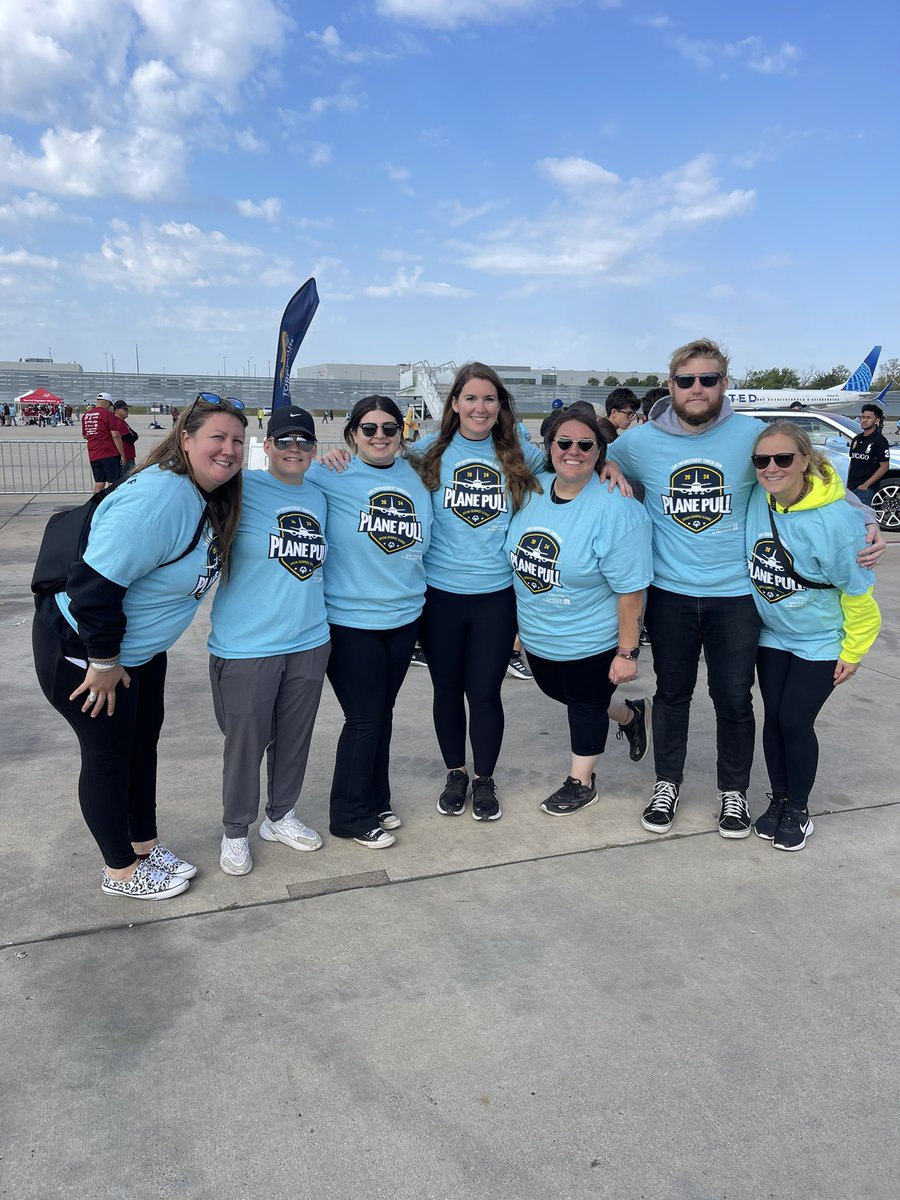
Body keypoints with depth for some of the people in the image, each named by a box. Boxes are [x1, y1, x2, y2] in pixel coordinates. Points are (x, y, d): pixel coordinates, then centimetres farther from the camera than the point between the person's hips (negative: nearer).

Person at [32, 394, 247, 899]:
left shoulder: (212, 502, -2)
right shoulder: (161, 497, -31)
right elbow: (95, 583, -32)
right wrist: (104, 661, -22)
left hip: (138, 648, 9)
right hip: (81, 651, -9)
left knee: (143, 744, 19)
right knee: (109, 754, 7)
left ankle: (145, 844, 40)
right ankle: (121, 870, 28)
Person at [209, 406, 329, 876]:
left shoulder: (318, 497, 10)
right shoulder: (242, 489, -9)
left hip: (309, 643, 6)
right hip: (245, 647, -5)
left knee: (295, 736, 17)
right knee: (245, 742, 7)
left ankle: (281, 816, 39)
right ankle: (236, 831, 29)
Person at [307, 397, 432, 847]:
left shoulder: (415, 477, 6)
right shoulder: (331, 476, -10)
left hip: (403, 617, 5)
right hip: (350, 620, -5)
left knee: (382, 713, 17)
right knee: (364, 719, 1)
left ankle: (377, 802, 34)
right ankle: (351, 815, 21)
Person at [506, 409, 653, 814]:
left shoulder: (615, 509, -25)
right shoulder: (531, 491, -6)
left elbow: (630, 590, -23)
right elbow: (516, 558, 8)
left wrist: (627, 652, -21)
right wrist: (519, 621, 12)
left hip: (590, 642, -7)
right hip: (536, 636, 7)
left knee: (586, 705, 12)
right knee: (555, 692, 25)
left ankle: (581, 782, 36)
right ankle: (627, 715, 50)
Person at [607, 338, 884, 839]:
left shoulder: (753, 435, -8)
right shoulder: (640, 442, -5)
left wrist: (865, 520, -7)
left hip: (736, 595, 0)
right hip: (670, 594, 1)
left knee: (734, 698, 11)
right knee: (672, 693, 15)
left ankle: (734, 791, 33)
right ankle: (668, 784, 35)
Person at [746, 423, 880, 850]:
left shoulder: (835, 520, -27)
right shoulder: (754, 499, -15)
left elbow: (857, 591, -15)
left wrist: (852, 651, -8)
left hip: (820, 642, -4)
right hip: (771, 634, 4)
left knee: (795, 721, -3)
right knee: (774, 718, 8)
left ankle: (798, 810, 20)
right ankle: (778, 800, 29)